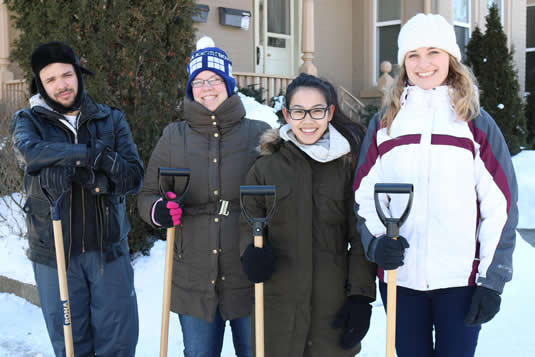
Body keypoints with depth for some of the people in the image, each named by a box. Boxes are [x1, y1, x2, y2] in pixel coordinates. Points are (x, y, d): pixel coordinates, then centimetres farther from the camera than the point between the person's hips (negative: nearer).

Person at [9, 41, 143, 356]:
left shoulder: (111, 120, 6)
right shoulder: (28, 121, 3)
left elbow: (134, 177, -5)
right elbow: (30, 151, -21)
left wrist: (95, 178, -21)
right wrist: (94, 154, -23)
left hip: (108, 249, 1)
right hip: (54, 253, 0)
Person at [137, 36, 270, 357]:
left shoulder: (259, 135, -2)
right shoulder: (173, 138, 4)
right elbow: (147, 195, 8)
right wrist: (159, 210, -15)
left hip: (249, 279, -1)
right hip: (194, 281, 2)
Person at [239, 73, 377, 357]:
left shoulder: (349, 163, 2)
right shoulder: (266, 166, 3)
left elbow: (361, 236, 3)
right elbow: (249, 224, 9)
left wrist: (361, 295, -2)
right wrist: (252, 252, -12)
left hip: (333, 303, 0)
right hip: (278, 303, 1)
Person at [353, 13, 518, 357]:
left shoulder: (477, 123, 0)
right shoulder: (384, 123, 6)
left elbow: (500, 206, -2)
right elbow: (364, 195, 8)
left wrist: (493, 280, -5)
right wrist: (375, 241, -10)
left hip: (462, 279, -2)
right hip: (400, 278, 2)